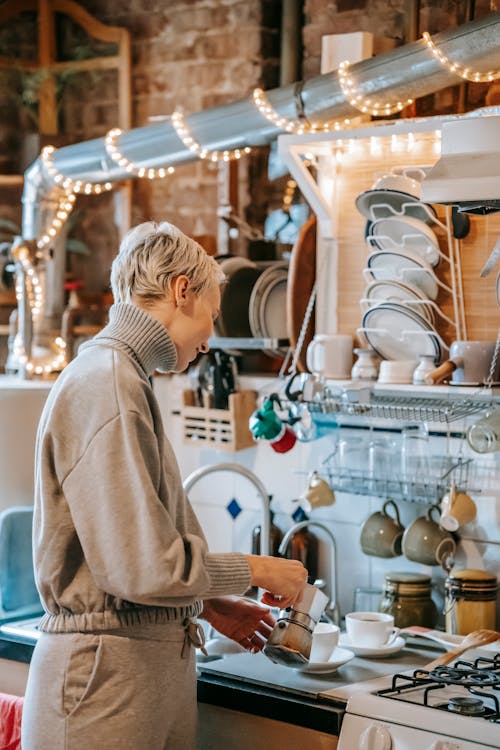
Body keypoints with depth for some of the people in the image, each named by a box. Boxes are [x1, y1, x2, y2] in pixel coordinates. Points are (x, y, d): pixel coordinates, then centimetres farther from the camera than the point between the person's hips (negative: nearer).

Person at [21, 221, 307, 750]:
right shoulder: (107, 384, -17)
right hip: (107, 671, -9)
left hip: (155, 663, 9)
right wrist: (257, 571, -9)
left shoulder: (122, 378, 15)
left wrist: (207, 604, 17)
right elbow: (142, 566, -22)